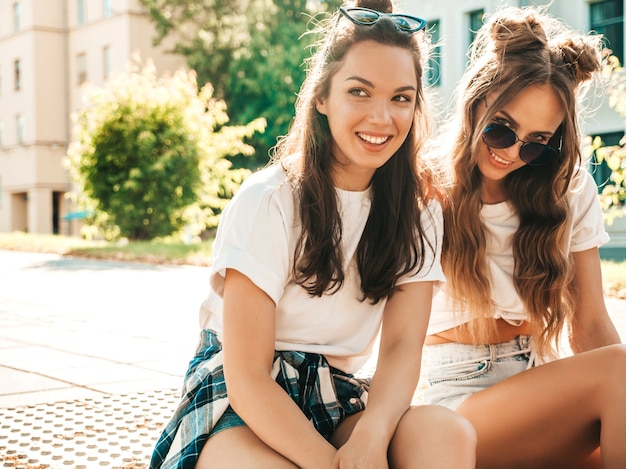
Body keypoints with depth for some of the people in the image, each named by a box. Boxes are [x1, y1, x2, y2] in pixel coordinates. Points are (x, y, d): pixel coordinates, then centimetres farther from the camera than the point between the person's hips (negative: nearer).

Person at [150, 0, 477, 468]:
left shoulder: (418, 210, 2)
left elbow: (402, 345, -7)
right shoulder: (267, 201, -13)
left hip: (336, 401, 4)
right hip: (238, 403, -3)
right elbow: (247, 377, -16)